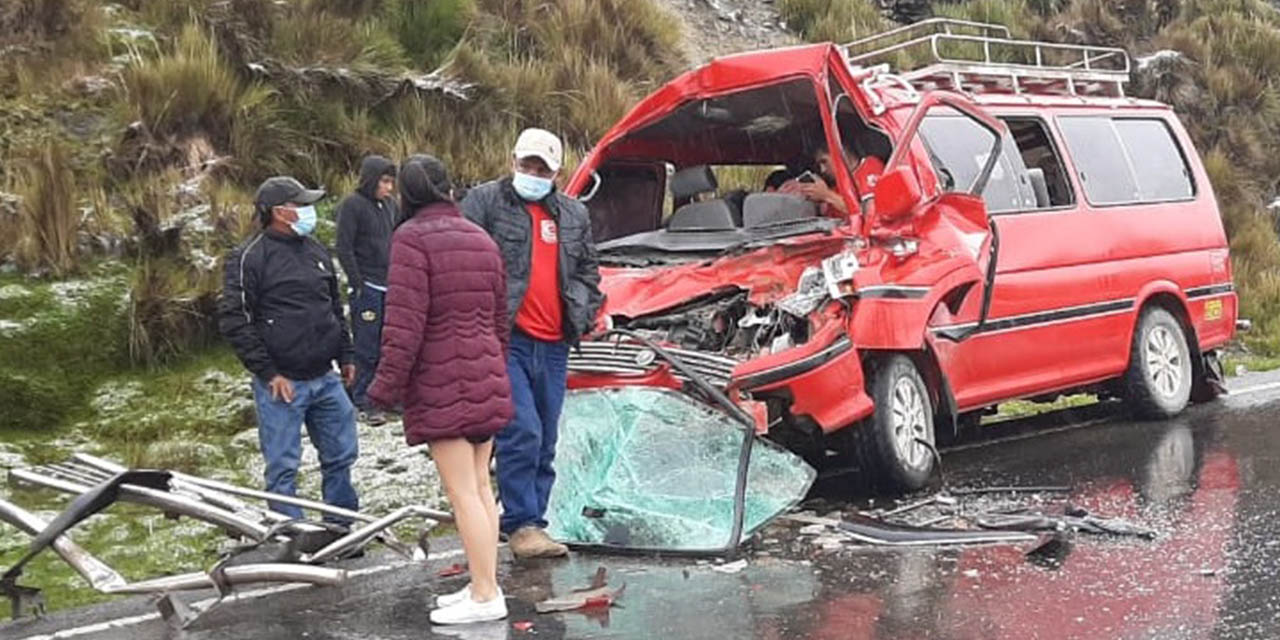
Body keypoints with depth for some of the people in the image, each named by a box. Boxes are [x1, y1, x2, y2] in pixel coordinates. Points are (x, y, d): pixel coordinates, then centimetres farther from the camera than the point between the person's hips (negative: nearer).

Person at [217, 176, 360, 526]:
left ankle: (340, 527, 26)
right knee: (283, 466, 1)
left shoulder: (316, 251, 13)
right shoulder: (249, 258, -9)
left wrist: (345, 355, 18)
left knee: (341, 454, 12)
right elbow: (234, 321, -13)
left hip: (325, 379, 7)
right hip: (281, 383, -7)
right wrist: (269, 373, -15)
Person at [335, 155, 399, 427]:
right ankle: (363, 401, 3)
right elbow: (344, 248, -10)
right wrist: (357, 284, -13)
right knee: (366, 346, -3)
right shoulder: (351, 205, -8)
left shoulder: (390, 205, 12)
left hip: (389, 285, 6)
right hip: (367, 287, -6)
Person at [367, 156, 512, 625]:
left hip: (441, 385, -8)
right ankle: (484, 584, 19)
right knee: (480, 485, 13)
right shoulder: (481, 239, 11)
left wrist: (386, 387, -13)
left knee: (462, 493, -3)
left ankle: (485, 596, 0)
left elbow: (405, 322, -18)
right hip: (485, 381, 8)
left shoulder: (413, 239, -12)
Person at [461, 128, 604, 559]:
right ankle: (522, 524, -7)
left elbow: (588, 269, 25)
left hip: (554, 345, 6)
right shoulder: (485, 202, 1)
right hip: (506, 340, -6)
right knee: (522, 432, -14)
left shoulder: (574, 215, 17)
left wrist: (585, 313, 10)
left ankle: (532, 521, 18)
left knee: (545, 441, 10)